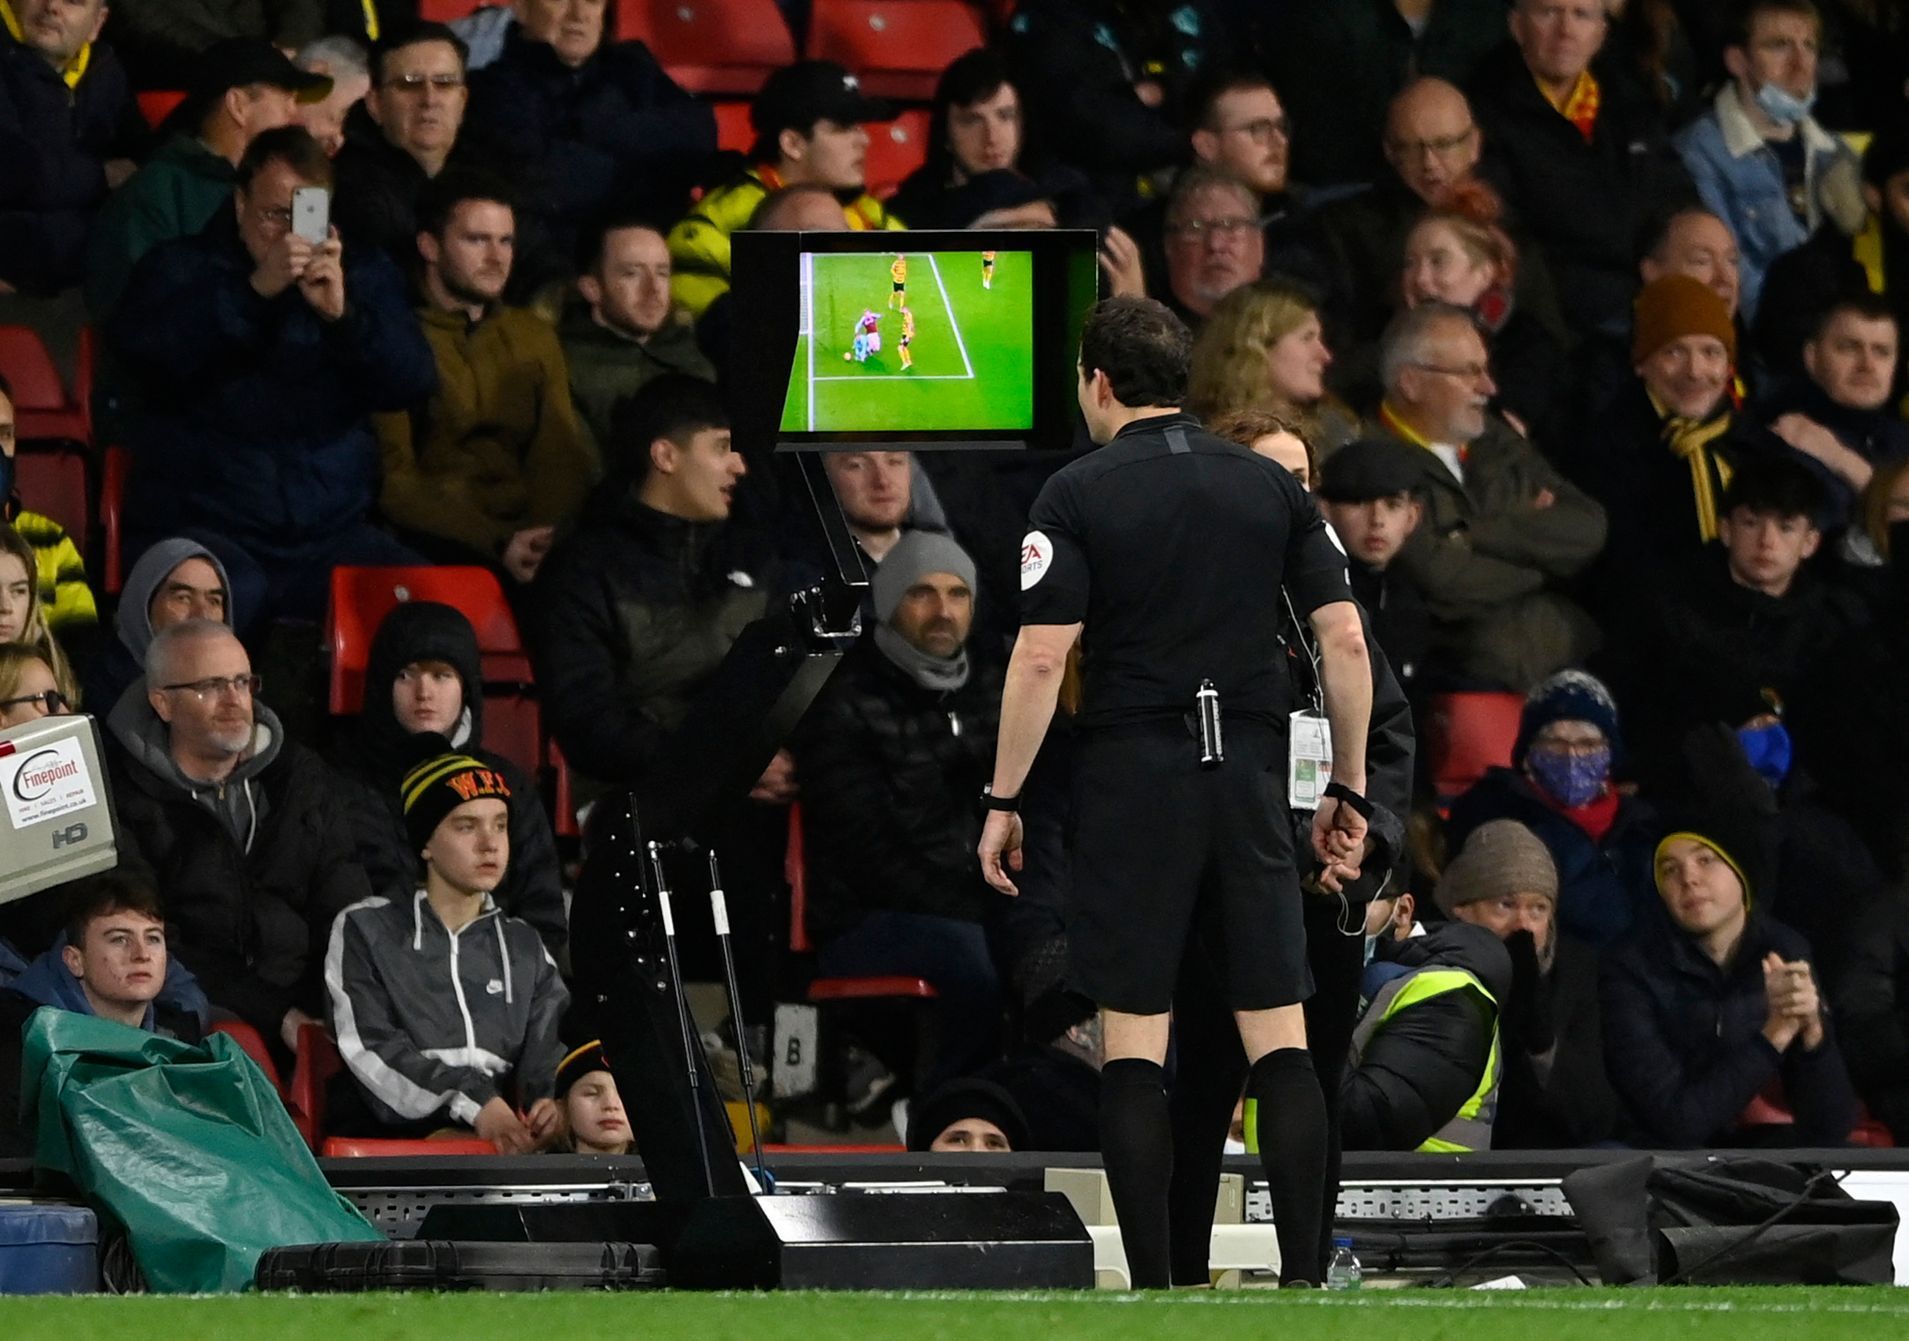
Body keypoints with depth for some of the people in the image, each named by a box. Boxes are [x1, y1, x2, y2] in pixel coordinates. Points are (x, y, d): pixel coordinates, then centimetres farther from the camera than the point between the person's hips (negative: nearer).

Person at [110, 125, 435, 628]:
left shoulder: (363, 276, 16)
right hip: (202, 525, -3)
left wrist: (343, 314, -18)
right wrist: (254, 290, -22)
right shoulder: (184, 268, 9)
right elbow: (140, 346, -12)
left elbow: (414, 381, 1)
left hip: (331, 533, 3)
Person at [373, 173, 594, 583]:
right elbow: (392, 479, -5)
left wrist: (544, 539, -11)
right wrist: (497, 543, -18)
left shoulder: (535, 337, 22)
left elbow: (562, 456, 12)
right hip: (439, 542, -5)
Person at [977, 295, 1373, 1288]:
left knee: (1133, 1045, 1)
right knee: (1279, 1039, 3)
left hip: (1132, 781, -3)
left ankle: (1151, 1290, -2)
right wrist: (1348, 789, 12)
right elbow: (1345, 642, 5)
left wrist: (1002, 802, -3)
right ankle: (1302, 1283, -2)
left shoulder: (1078, 495, -3)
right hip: (1247, 781, 3)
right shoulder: (1270, 486, 8)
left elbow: (1041, 659, -10)